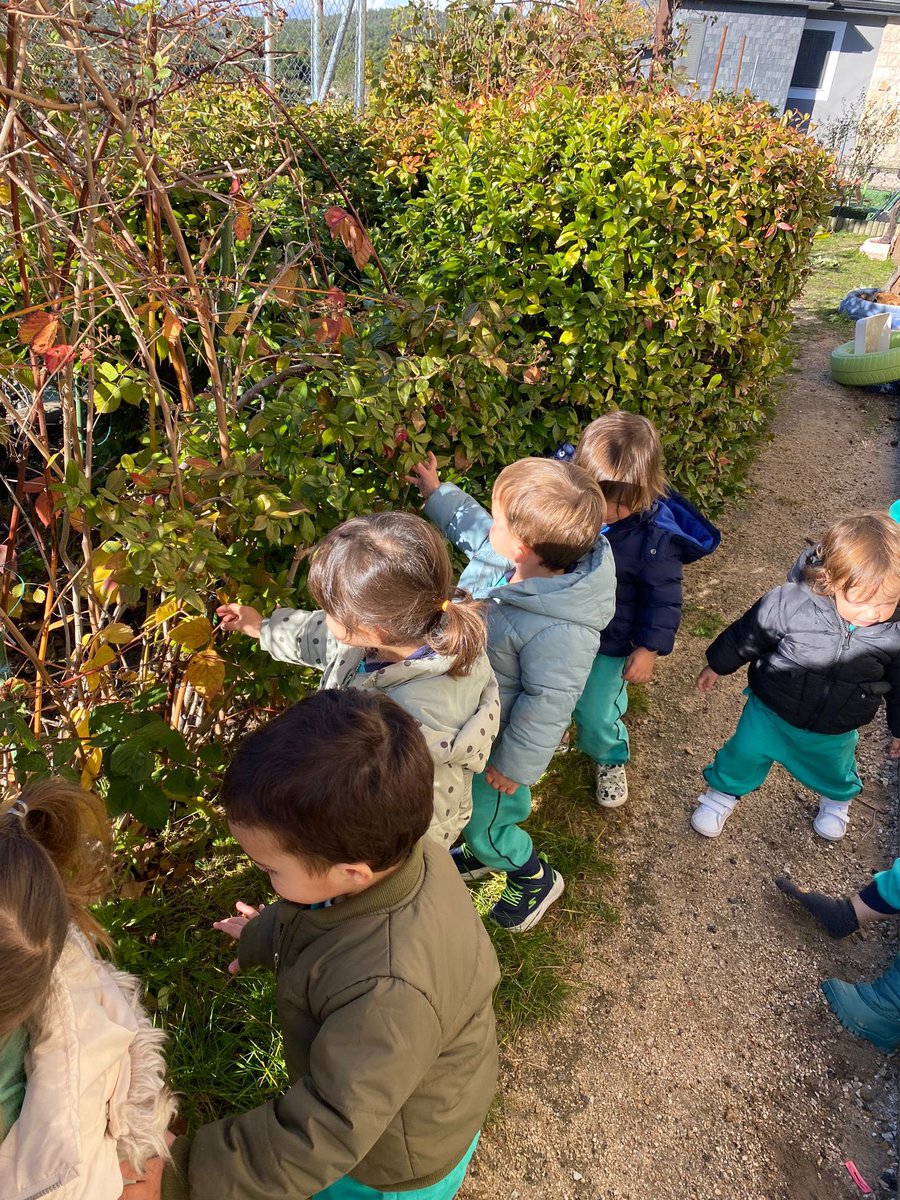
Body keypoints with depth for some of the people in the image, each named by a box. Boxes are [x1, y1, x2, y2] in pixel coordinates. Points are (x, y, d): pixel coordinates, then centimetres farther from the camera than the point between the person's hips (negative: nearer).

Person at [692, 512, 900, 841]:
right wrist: (716, 667, 0)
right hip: (770, 712, -2)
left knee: (835, 772, 28)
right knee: (744, 753, 16)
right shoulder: (788, 604, -33)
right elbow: (746, 636, -14)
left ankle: (836, 799, 63)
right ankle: (723, 793, 48)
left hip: (835, 734, 2)